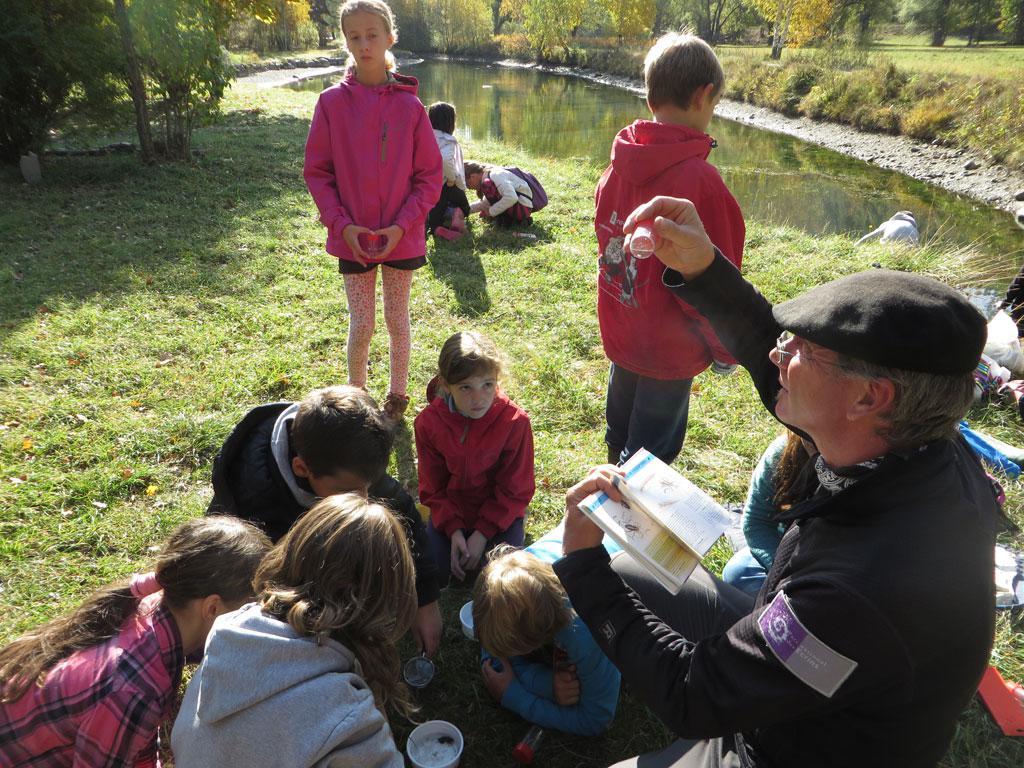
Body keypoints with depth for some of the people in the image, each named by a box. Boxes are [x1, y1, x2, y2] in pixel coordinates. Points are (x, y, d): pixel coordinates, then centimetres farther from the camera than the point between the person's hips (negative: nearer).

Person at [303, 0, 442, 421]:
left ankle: (397, 394, 32)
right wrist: (342, 224, -11)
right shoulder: (332, 102, -4)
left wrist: (403, 225, -11)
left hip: (401, 237, 0)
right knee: (361, 325, 7)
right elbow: (316, 172, 0)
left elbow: (429, 174, -1)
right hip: (353, 238, 0)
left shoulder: (410, 106, -4)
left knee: (397, 320, 13)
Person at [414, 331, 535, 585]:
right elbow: (433, 487, -6)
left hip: (499, 511, -2)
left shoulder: (515, 421, -24)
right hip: (450, 510, 2)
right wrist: (454, 530, -18)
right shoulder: (428, 422, -18)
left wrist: (482, 533, -19)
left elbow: (514, 490, -14)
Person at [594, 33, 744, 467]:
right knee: (650, 458, 11)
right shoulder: (699, 179, -25)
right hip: (669, 349, -7)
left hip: (620, 332, 7)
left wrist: (624, 316, 15)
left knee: (620, 436, 26)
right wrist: (725, 349, -3)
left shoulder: (620, 163, -5)